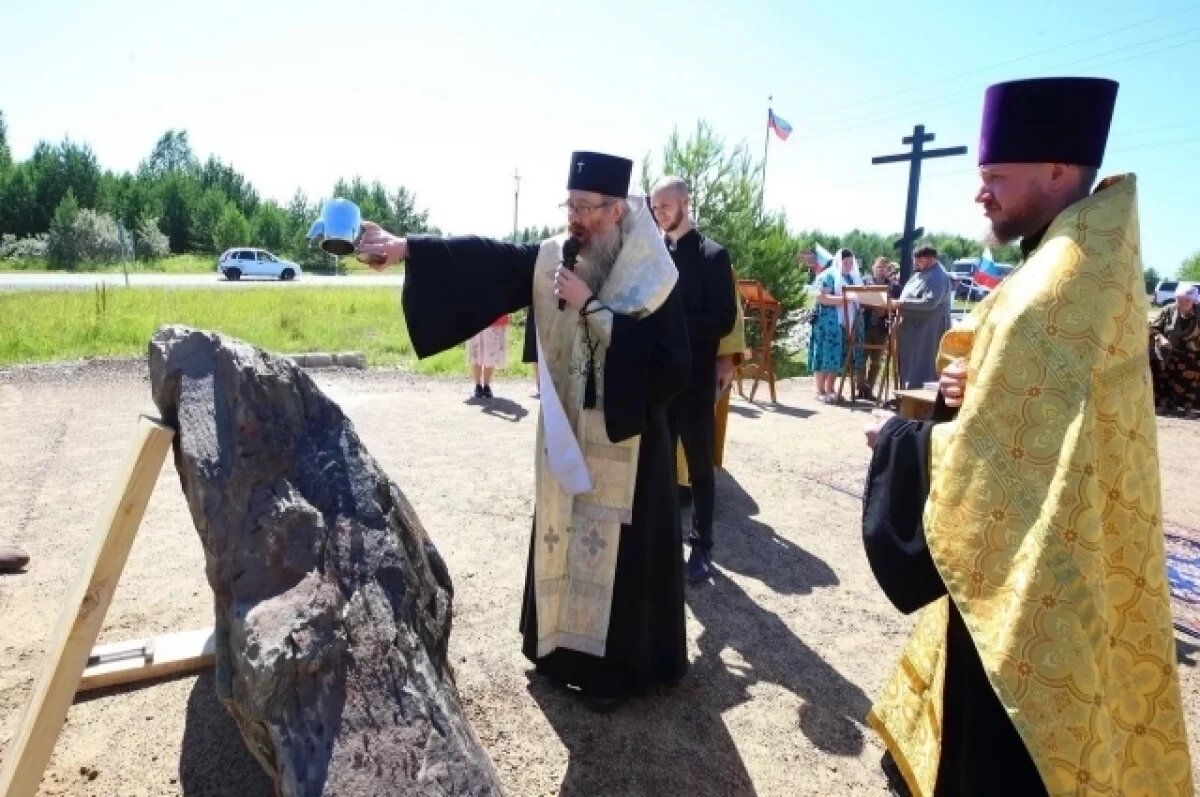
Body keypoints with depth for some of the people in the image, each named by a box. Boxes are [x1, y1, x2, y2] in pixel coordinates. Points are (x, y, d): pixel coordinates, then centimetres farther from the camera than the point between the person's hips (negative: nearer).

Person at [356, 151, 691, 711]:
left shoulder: (654, 276, -13)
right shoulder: (551, 257, -1)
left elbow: (671, 362, -22)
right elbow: (483, 259, -9)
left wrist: (591, 308, -23)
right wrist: (405, 247, -22)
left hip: (626, 440, -4)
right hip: (566, 434, 5)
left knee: (618, 552, 5)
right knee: (562, 538, 16)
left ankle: (617, 667, 24)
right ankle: (564, 646, 36)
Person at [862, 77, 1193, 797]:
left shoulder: (1049, 289, -25)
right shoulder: (1098, 268, 6)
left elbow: (982, 463, -24)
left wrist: (895, 437, -8)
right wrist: (970, 387, -3)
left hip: (1027, 584, -10)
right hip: (1060, 563, 10)